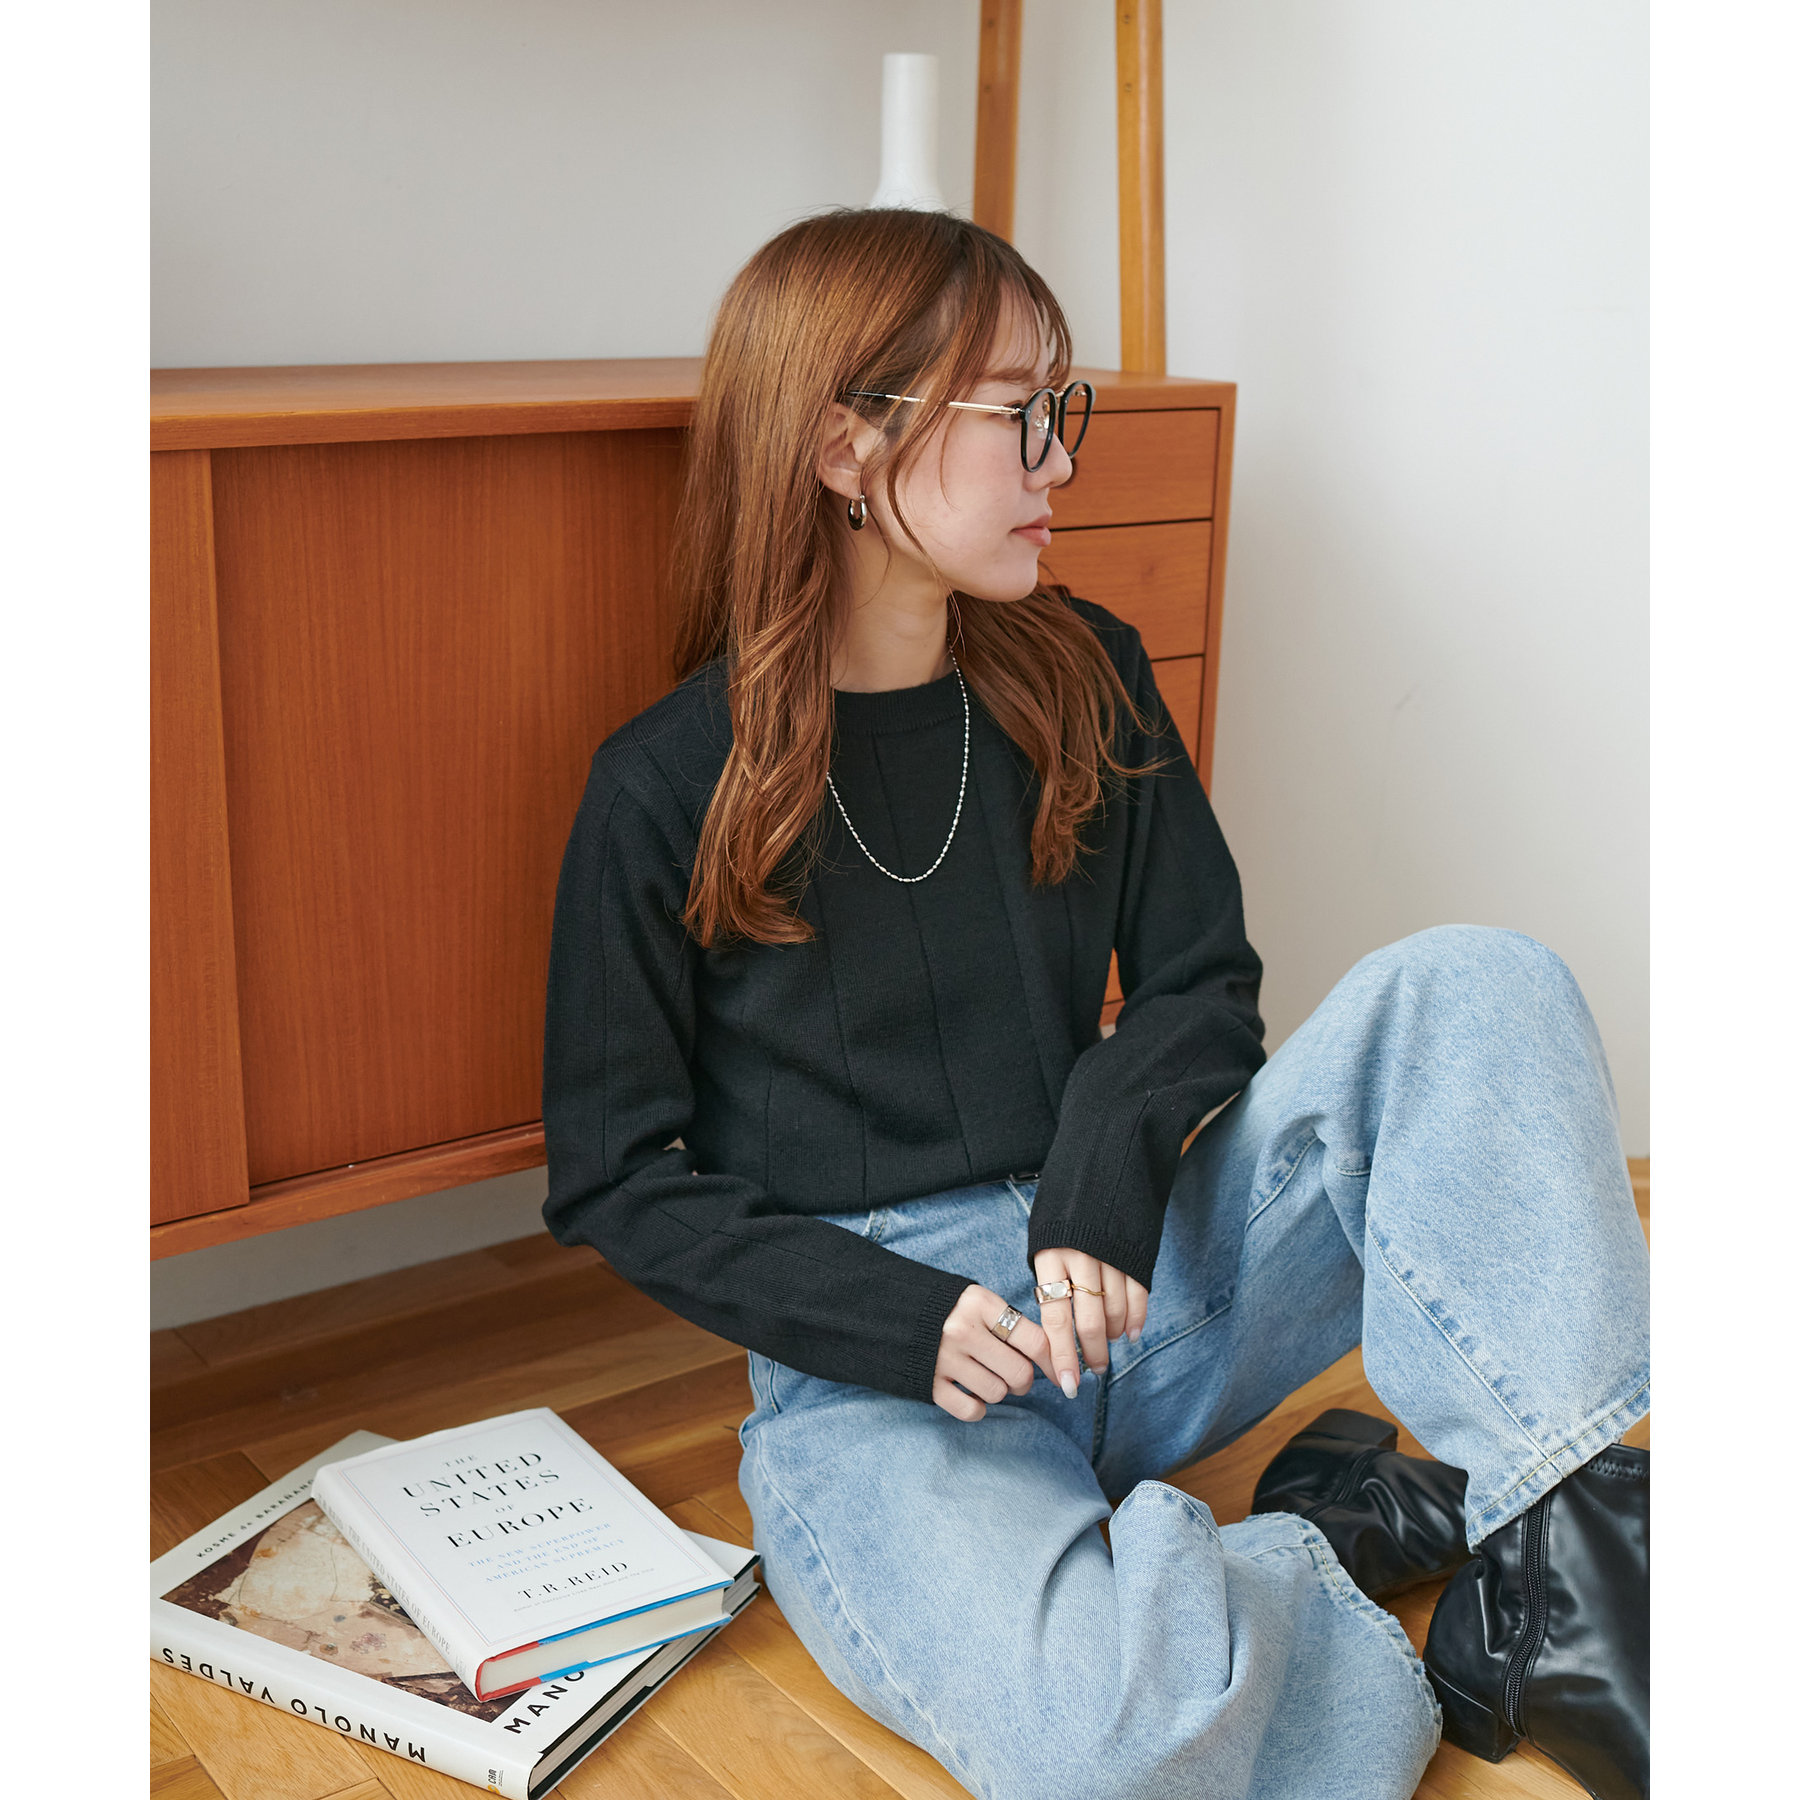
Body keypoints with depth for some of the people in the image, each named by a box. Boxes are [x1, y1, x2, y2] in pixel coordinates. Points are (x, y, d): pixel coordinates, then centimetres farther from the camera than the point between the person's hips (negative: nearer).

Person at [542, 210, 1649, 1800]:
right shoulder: (668, 787, -6)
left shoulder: (1087, 681, 6)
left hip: (1143, 1290, 5)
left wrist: (1108, 1168, -14)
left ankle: (1564, 1540, -22)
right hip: (873, 1368, -4)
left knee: (1476, 987, -15)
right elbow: (613, 1177, -2)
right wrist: (903, 1320, -17)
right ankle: (1353, 1539, -6)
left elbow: (1204, 984, 8)